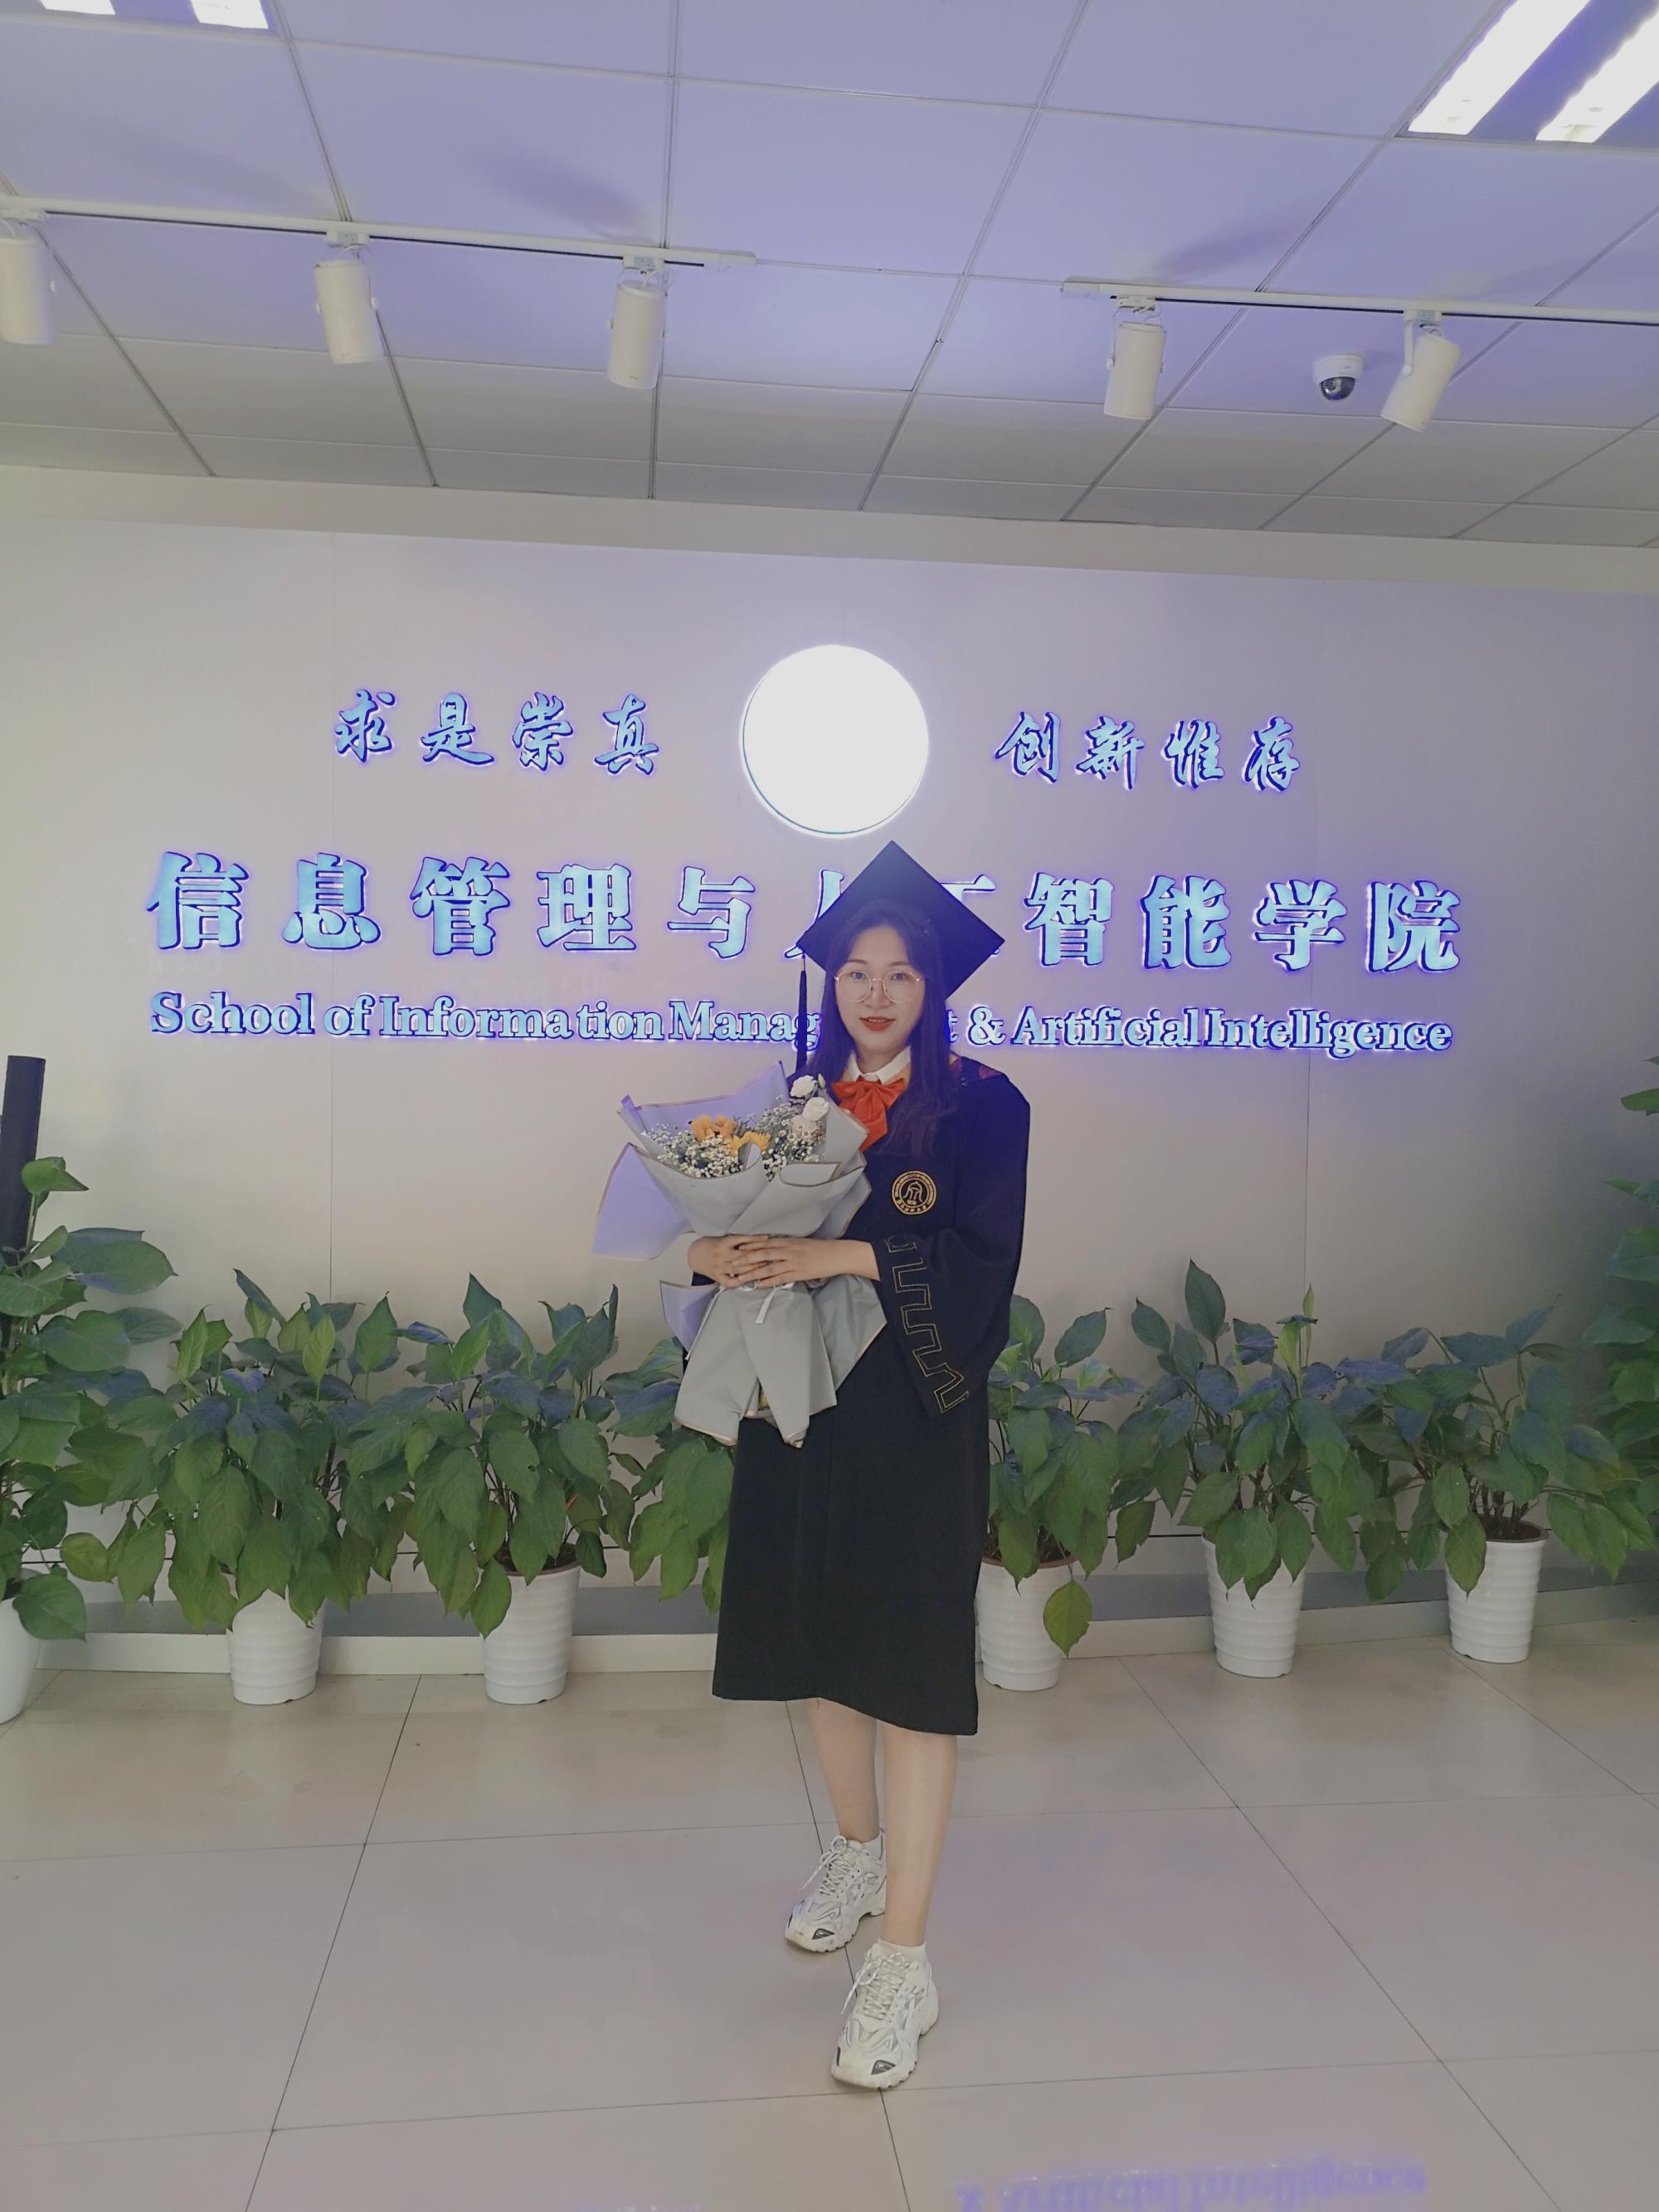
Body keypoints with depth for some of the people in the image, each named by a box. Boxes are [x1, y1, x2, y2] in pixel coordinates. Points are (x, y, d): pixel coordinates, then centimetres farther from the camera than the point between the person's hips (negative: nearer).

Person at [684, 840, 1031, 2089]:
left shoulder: (982, 1106, -4)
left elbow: (983, 1259, -15)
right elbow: (752, 1227, 6)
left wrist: (848, 1256, -26)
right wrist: (716, 1254, -16)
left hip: (917, 1415, -5)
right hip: (803, 1409, 5)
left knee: (910, 1666, -3)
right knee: (814, 1638, 15)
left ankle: (905, 1961, 6)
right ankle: (858, 1851, 39)